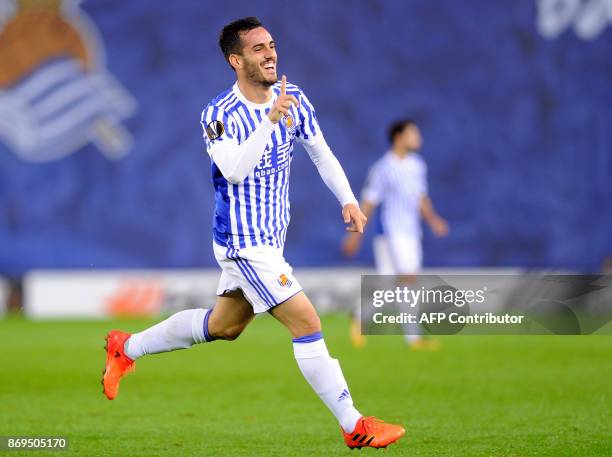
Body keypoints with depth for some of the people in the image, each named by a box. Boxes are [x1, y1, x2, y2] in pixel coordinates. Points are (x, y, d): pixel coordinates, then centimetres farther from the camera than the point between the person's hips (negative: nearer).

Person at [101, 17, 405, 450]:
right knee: (308, 323, -13)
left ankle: (126, 348, 39)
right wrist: (270, 120, -39)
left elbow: (321, 153, 12)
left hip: (269, 238, 8)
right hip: (243, 243, -8)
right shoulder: (219, 114, -17)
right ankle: (354, 427, -8)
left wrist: (348, 200, 0)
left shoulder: (293, 98, 2)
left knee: (223, 325, 22)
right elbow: (234, 170, -32)